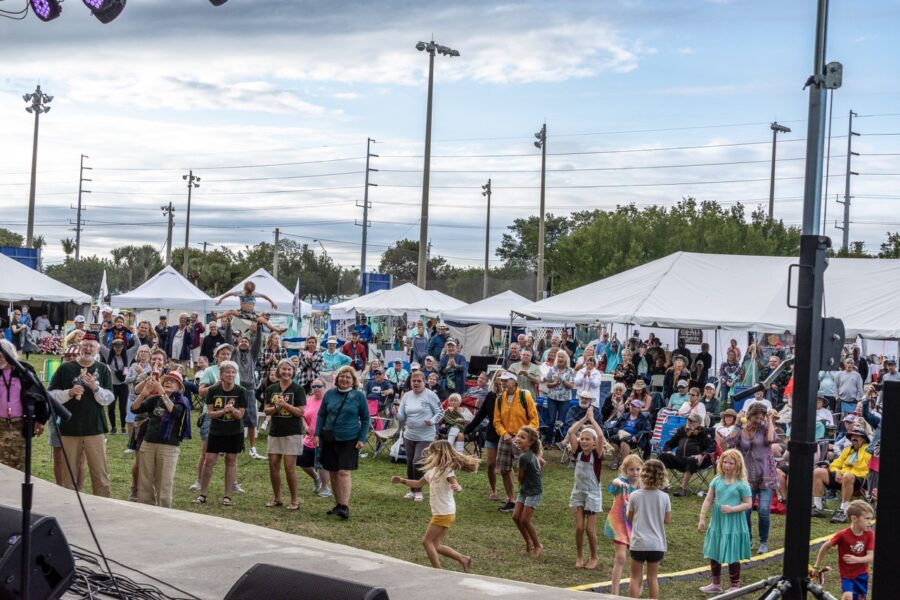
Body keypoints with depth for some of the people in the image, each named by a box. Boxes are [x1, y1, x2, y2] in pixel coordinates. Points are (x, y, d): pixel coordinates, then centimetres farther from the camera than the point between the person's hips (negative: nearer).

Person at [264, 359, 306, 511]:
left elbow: (300, 412, -8)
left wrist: (285, 404, -19)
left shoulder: (297, 390, -3)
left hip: (292, 433, -5)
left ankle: (294, 501, 4)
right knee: (273, 465, 6)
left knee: (289, 467, -6)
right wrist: (276, 407, -14)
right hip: (275, 432, 5)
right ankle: (277, 498, 20)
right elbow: (266, 411, 6)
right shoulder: (271, 389, 9)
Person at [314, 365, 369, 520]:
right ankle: (338, 504, 19)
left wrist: (362, 439, -4)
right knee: (333, 473, 8)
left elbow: (365, 419, 2)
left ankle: (344, 506, -14)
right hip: (330, 439, 4)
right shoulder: (329, 394, 4)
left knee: (344, 472, -12)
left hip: (349, 440, -4)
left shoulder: (359, 396, -3)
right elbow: (321, 415, 11)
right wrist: (317, 434, 4)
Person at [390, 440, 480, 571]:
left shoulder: (447, 470, -16)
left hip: (445, 513, -9)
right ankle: (463, 559, 18)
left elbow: (456, 485, -31)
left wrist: (457, 487, -54)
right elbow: (418, 484, 22)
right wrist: (402, 481, 14)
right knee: (435, 546, 10)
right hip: (437, 513, 9)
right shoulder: (432, 471, 10)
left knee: (427, 541, -6)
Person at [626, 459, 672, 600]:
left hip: (639, 543, -1)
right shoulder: (664, 497, -6)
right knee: (653, 578, 13)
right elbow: (668, 520, 2)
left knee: (635, 577, 9)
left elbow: (629, 517, 3)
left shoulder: (635, 495, -8)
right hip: (657, 544, 1)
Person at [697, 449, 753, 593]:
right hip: (717, 521, 5)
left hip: (733, 523, -5)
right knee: (714, 553, 13)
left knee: (732, 556, 3)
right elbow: (708, 500, 4)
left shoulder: (741, 484, -11)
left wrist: (732, 509, -22)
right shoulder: (717, 480, 1)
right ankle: (716, 584, 28)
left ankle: (735, 587, 18)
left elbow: (749, 504, -9)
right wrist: (702, 518, 2)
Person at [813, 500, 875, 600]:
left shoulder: (869, 534, -14)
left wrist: (856, 559, -37)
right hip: (846, 575, -4)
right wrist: (817, 566, -2)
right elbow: (826, 547, -9)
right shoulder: (842, 535, -23)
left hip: (862, 575, 4)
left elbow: (871, 557, -17)